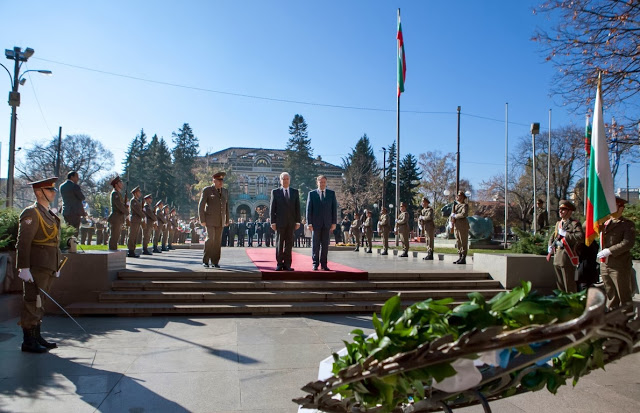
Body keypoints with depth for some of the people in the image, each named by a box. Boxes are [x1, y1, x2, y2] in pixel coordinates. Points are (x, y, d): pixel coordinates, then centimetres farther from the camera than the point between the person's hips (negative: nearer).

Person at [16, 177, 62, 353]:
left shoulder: (50, 214, 18)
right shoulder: (31, 213, -10)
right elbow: (23, 243, -16)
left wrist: (57, 265, 21)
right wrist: (24, 268, -20)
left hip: (48, 268, 9)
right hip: (36, 267, -9)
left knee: (39, 303, 15)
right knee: (32, 303, -3)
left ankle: (37, 337, 24)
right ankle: (28, 341, 4)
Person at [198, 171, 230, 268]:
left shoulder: (225, 191, 13)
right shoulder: (207, 190, -2)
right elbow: (201, 206, -3)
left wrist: (227, 220, 14)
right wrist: (202, 220, -9)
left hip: (220, 221, 4)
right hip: (210, 220, -4)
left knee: (218, 241, 3)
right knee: (210, 239, -14)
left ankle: (215, 262, 11)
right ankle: (205, 261, -3)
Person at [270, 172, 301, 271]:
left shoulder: (295, 192, 11)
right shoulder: (275, 192, 5)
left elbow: (297, 207, 8)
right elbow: (272, 208, 2)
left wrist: (298, 221, 1)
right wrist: (273, 222, -6)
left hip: (291, 222, 2)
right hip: (279, 222, -2)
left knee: (289, 244, 3)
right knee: (279, 244, 1)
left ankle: (287, 264, 7)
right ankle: (279, 264, 7)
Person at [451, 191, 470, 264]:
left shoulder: (465, 205, -5)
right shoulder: (456, 205, 19)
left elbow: (464, 214, -23)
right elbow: (451, 216, 16)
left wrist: (455, 216, -11)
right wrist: (451, 218, -7)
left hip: (463, 226, -8)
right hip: (456, 226, 8)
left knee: (463, 242, -5)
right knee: (458, 242, 9)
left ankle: (463, 259, -3)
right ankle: (460, 257, 14)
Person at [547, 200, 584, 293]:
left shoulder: (575, 224, -6)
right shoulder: (558, 223, 18)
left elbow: (581, 237, -22)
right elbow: (552, 237, 28)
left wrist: (565, 234, -19)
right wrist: (550, 248, 14)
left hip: (567, 258, -8)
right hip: (557, 258, 8)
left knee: (569, 285, -4)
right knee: (559, 284, 17)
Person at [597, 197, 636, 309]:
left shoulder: (628, 224, -4)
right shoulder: (605, 223, 15)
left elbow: (628, 243, -17)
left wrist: (610, 251, -21)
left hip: (619, 266, -6)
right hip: (604, 265, 6)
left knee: (624, 297, 2)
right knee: (611, 296, 15)